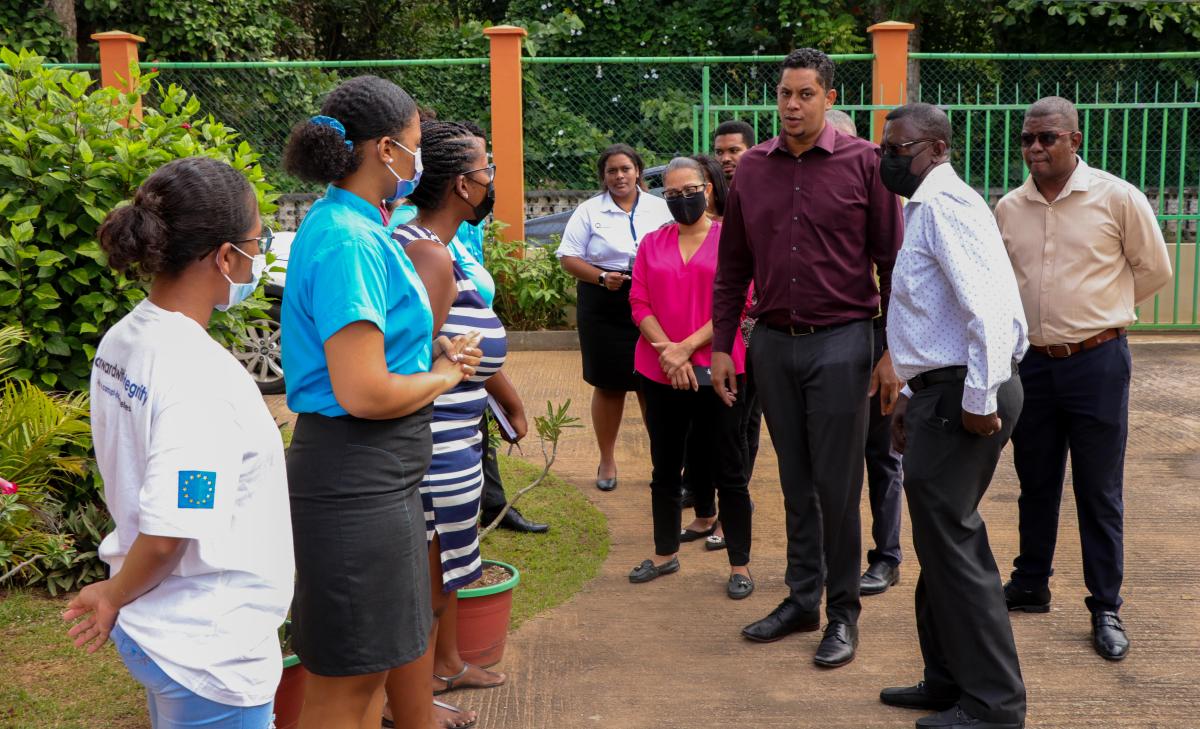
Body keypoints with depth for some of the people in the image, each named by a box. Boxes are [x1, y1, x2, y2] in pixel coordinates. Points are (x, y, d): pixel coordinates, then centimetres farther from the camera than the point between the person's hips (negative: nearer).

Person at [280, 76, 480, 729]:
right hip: (357, 483, -10)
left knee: (405, 631, 27)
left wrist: (432, 349, 6)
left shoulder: (348, 224, 10)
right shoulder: (350, 244, -22)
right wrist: (442, 376, -9)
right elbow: (363, 394, -27)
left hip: (382, 473, 10)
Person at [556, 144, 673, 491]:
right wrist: (601, 277, -14)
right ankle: (607, 460, 21)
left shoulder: (660, 208, 8)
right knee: (609, 385, 7)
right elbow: (568, 257, 0)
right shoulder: (589, 211, 3)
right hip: (604, 308, -1)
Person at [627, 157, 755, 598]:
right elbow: (639, 303, 4)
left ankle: (740, 566, 11)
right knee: (665, 470, 15)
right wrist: (667, 352, -11)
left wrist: (686, 348, -14)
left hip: (715, 371, -4)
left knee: (727, 471, 2)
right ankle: (665, 555, 29)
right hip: (660, 375, 4)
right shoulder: (652, 244, 10)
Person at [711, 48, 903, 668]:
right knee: (795, 483, 13)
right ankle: (802, 599, 25)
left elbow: (892, 261, -4)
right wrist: (721, 345, 8)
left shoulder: (863, 163, -4)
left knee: (837, 486, 1)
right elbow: (732, 265, 12)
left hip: (840, 342, -4)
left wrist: (892, 353, -7)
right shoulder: (751, 168, 7)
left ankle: (843, 612, 16)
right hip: (773, 343, 4)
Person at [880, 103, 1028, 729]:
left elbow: (987, 306, -25)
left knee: (951, 544, -3)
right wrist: (914, 395, 22)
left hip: (962, 397, -10)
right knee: (941, 539, 16)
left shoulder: (945, 203, -13)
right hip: (945, 392, 10)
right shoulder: (927, 209, 20)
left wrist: (978, 398, -23)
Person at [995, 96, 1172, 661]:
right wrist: (1043, 318, 12)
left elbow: (1154, 270, 4)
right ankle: (1030, 587, 30)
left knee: (1099, 492, 3)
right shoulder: (1008, 209, 4)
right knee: (1035, 484, 15)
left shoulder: (1117, 198, -7)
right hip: (1031, 361, 4)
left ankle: (1106, 608, 15)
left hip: (1097, 362, -4)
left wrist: (1100, 313, 10)